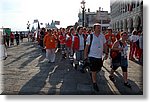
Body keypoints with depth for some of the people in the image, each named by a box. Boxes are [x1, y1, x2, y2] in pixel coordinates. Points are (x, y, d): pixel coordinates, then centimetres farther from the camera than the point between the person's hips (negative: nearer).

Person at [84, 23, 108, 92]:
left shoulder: (102, 36, 0)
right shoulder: (90, 36, -10)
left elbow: (105, 45, 9)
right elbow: (87, 46, -5)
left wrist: (106, 53, 7)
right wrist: (85, 55, -4)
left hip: (100, 56, 4)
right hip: (92, 56, -4)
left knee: (98, 69, 16)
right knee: (94, 70, 2)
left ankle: (92, 75, 47)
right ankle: (94, 83, 19)